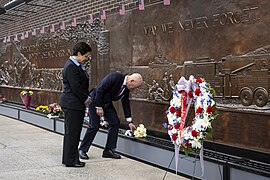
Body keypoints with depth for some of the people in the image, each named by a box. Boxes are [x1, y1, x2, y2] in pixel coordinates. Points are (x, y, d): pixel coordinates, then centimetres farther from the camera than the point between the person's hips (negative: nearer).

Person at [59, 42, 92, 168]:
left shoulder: (77, 65, 15)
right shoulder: (71, 66, -17)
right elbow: (75, 87, -20)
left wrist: (87, 97, 7)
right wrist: (86, 99, -10)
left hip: (77, 104, 10)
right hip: (72, 105, -10)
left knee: (74, 132, 14)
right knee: (72, 132, -3)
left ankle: (71, 159, 23)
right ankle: (70, 160, 6)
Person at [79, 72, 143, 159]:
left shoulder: (126, 88, -2)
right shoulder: (114, 77, -27)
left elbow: (125, 103, 7)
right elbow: (99, 90, -27)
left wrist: (129, 121, 8)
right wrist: (99, 107, -22)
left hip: (107, 103, 8)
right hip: (95, 101, -8)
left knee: (115, 123, -1)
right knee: (94, 126, -9)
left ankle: (109, 150, 7)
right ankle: (82, 150, 7)